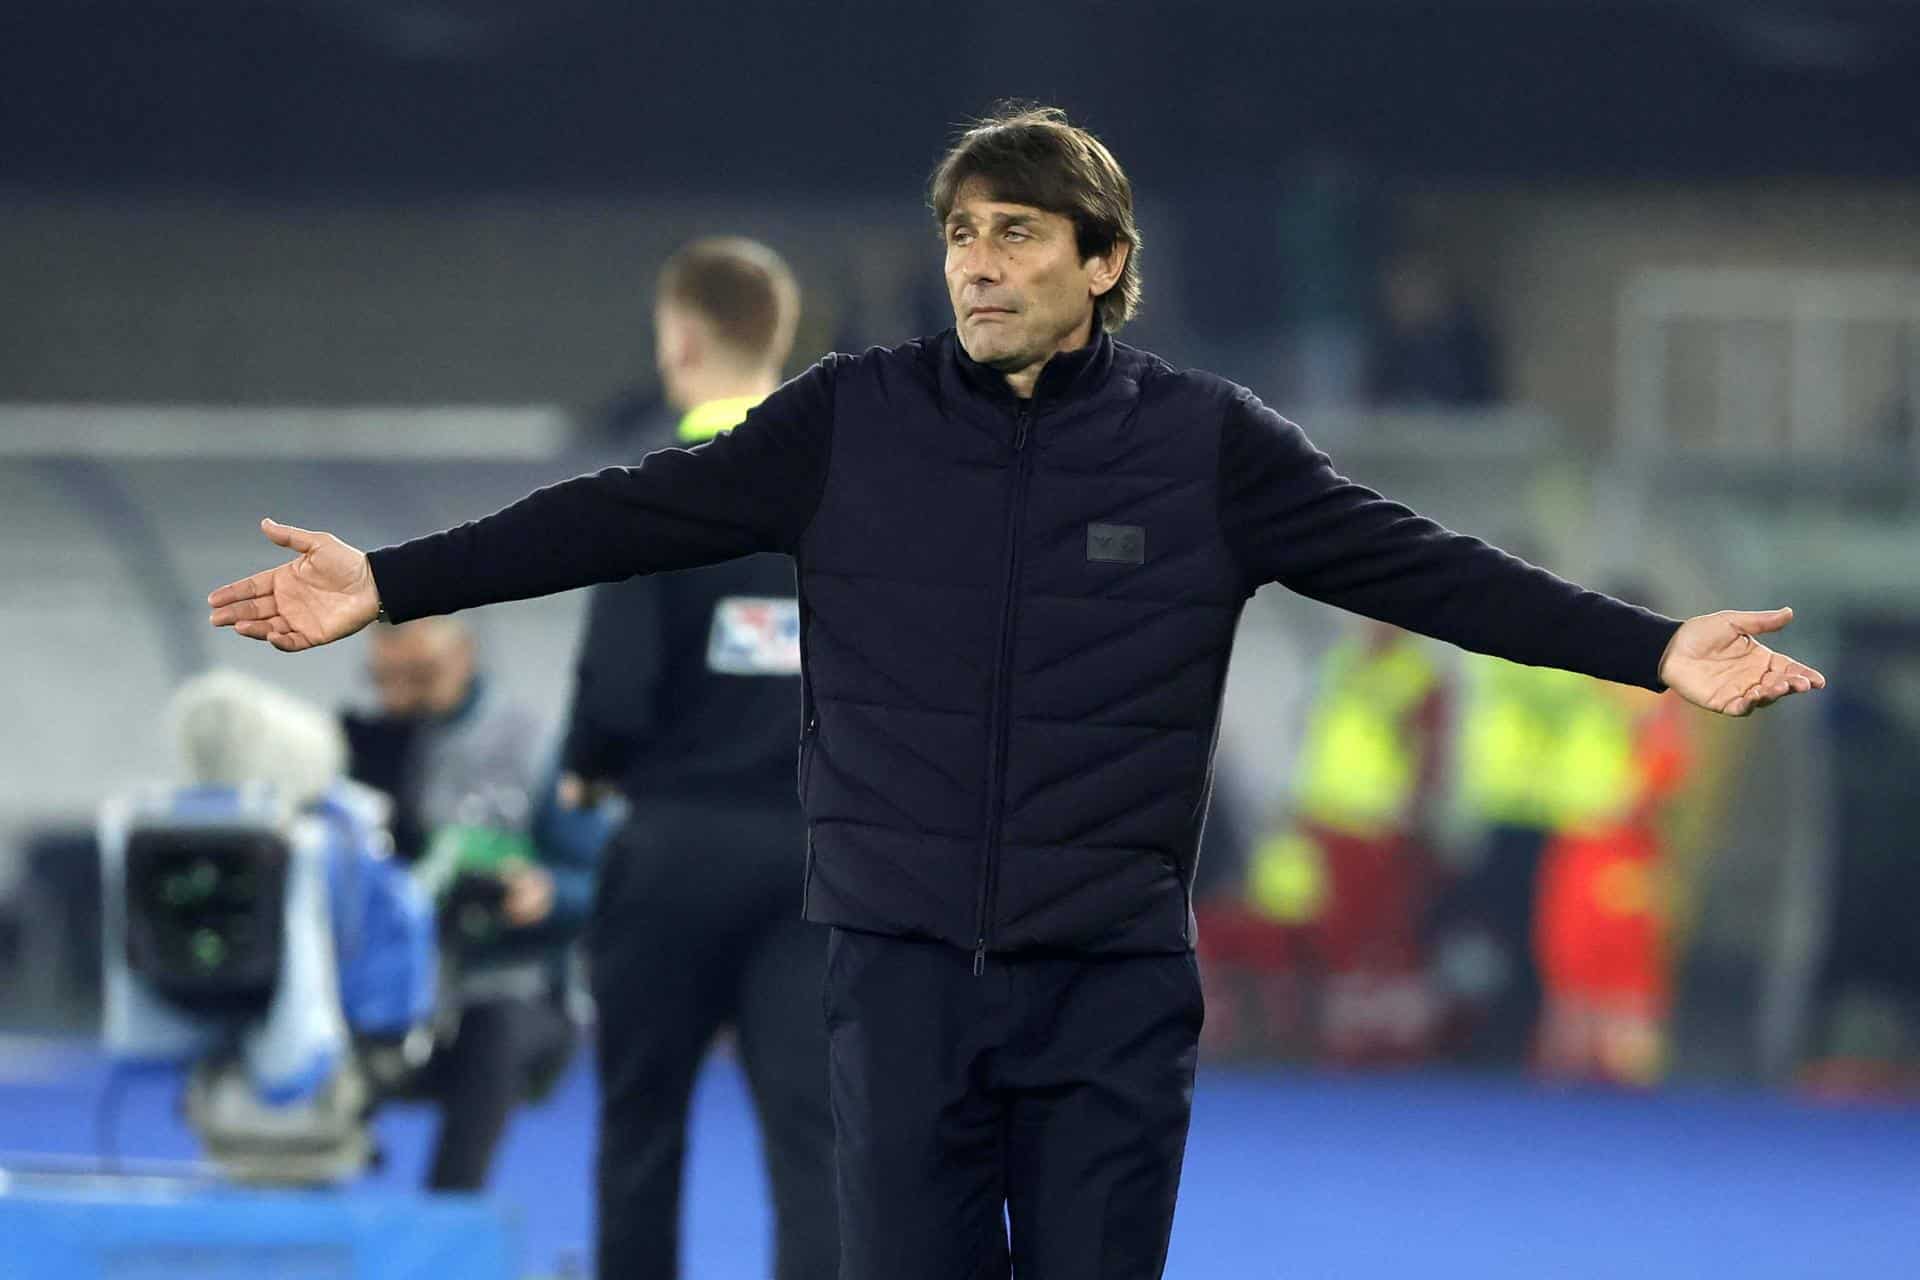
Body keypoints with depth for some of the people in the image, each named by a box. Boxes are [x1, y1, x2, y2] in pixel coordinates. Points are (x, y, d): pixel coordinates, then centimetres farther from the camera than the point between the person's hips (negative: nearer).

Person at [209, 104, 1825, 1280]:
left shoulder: (1205, 444, 0)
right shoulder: (854, 421, 2)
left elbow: (1417, 565, -1)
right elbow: (636, 511, 2)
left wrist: (1653, 647, -9)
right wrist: (388, 583, -3)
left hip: (1114, 984, 0)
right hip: (903, 969, 0)